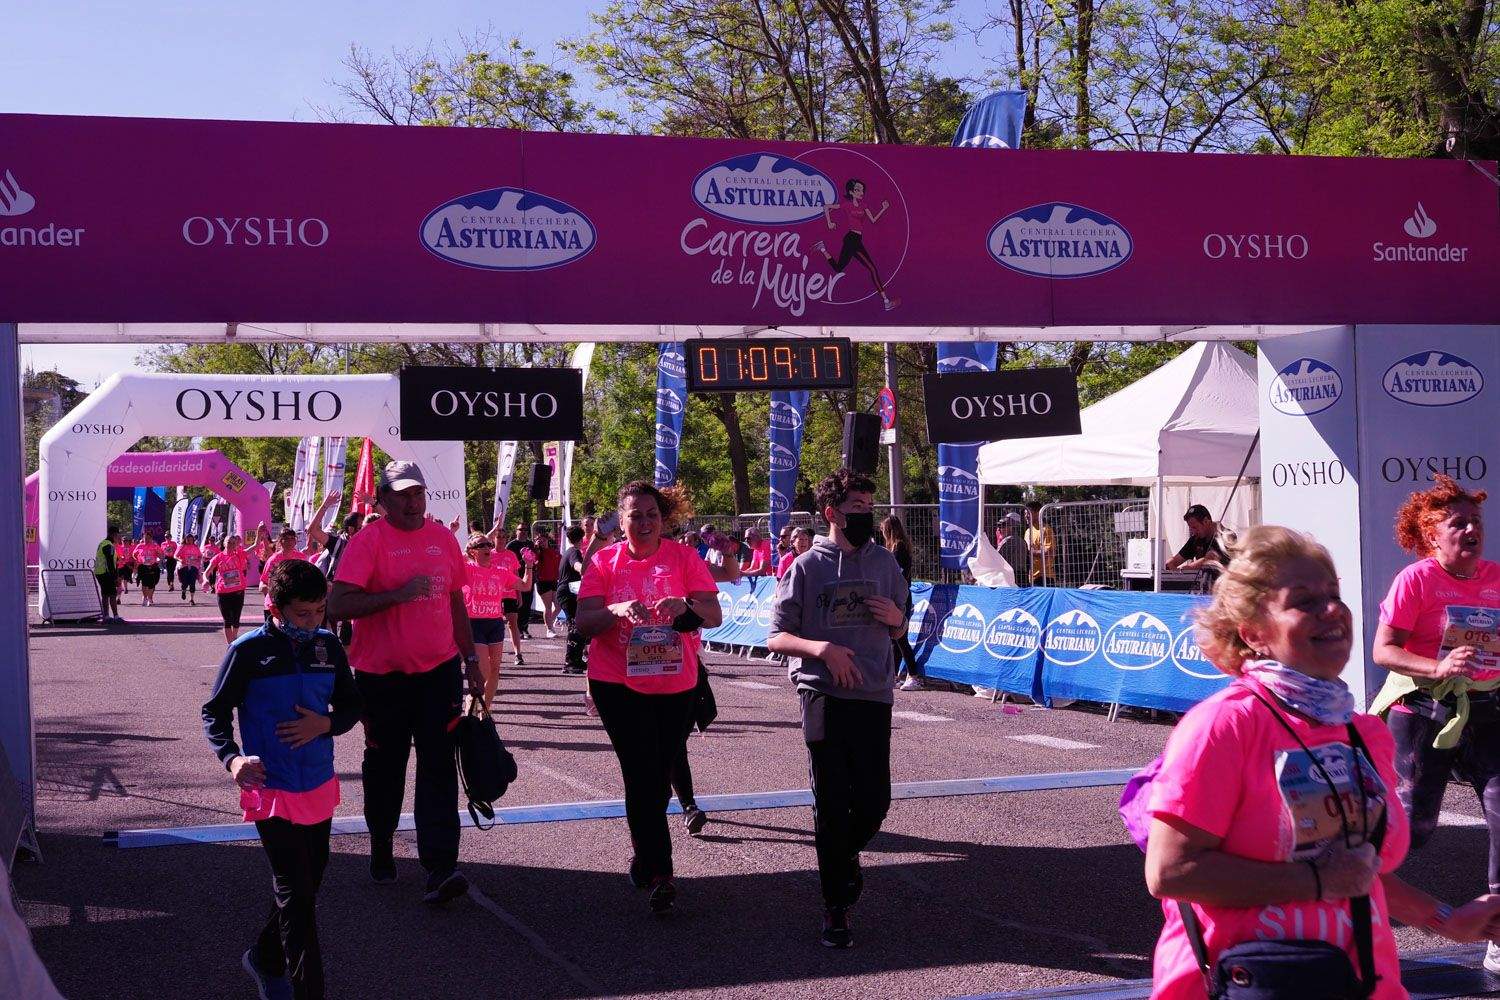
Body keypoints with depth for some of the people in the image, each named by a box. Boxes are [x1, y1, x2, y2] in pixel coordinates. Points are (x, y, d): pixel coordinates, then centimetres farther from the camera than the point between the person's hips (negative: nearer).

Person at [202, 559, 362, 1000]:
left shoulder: (328, 646, 2)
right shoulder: (248, 651, -10)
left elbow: (351, 705, 12)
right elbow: (214, 712, -2)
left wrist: (324, 724, -10)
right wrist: (232, 757, -19)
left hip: (319, 789, 5)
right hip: (272, 792, -5)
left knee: (308, 884, 17)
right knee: (297, 894, -5)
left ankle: (265, 958, 40)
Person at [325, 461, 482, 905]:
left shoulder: (443, 537, 7)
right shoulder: (369, 539, -9)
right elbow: (338, 605, -19)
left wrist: (471, 659, 16)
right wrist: (399, 593, -27)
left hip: (439, 670, 3)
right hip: (382, 674, -3)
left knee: (438, 766, -6)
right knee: (384, 767, 12)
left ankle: (440, 867, -10)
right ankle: (381, 847, 33)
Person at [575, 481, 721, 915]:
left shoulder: (683, 557, -1)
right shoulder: (603, 561, -2)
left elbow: (713, 615, -9)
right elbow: (584, 622, -11)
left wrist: (686, 606, -31)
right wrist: (618, 610, -31)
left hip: (677, 685, 2)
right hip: (619, 685, -2)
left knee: (659, 776, 13)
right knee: (642, 775, -10)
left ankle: (644, 859, 35)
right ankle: (659, 874, -5)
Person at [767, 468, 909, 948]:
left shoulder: (884, 563, 10)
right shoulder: (807, 566, -1)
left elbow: (899, 632, 20)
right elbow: (776, 637, -4)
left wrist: (896, 617, -4)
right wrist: (822, 648, -20)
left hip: (874, 696, 3)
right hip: (824, 696, -3)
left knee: (874, 800, 0)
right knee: (831, 802, 1)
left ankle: (847, 853, 34)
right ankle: (835, 907, 12)